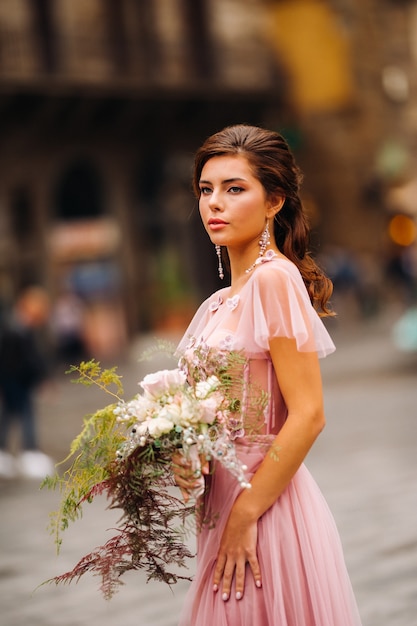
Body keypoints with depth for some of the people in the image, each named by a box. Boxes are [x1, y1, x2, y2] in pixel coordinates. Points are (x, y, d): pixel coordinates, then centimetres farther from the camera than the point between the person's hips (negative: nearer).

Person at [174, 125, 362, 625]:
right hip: (224, 500, 8)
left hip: (266, 504, -8)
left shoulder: (275, 277, -14)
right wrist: (183, 460, 0)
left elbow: (308, 416, -19)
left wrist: (244, 516, -18)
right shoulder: (221, 302, 11)